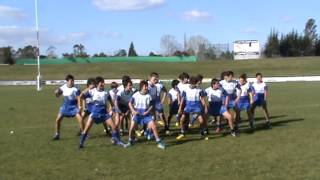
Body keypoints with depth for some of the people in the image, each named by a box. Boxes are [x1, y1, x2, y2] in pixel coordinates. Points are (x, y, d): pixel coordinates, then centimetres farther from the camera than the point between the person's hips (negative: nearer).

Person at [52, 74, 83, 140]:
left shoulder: (76, 89, -16)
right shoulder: (63, 87, -3)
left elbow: (78, 99, -12)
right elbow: (58, 96, 9)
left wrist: (79, 107, -21)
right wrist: (56, 93, -12)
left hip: (74, 106, -4)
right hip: (65, 106, 4)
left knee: (80, 119, -17)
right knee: (58, 119, 0)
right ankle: (57, 135, 16)